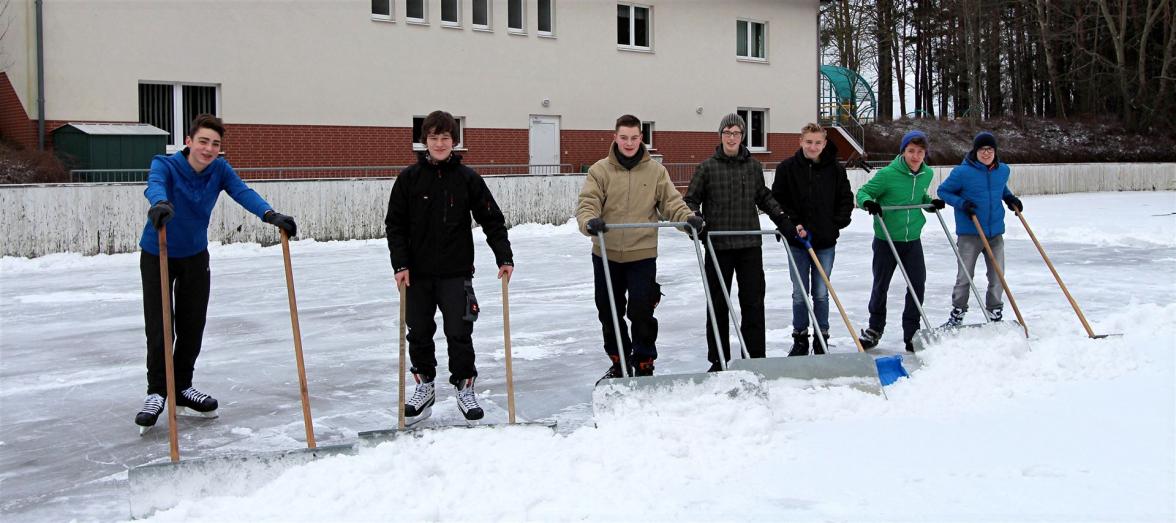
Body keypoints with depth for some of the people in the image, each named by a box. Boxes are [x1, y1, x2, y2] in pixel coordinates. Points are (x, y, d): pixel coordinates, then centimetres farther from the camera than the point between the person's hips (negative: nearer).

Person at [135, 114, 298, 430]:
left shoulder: (219, 170, -12)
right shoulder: (165, 165, -23)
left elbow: (243, 193, -28)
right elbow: (155, 185, -45)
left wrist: (269, 215, -48)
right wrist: (159, 204, -69)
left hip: (195, 257, 4)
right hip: (157, 256, -4)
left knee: (192, 327, 8)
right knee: (159, 327, -8)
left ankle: (182, 389, 23)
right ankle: (156, 393, 4)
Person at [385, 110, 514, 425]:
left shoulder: (468, 178, 0)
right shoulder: (409, 178, 1)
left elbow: (492, 220, 1)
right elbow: (395, 224, 1)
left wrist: (504, 258, -7)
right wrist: (400, 264, -8)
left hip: (456, 272, -1)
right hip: (417, 273, 1)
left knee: (459, 333, -2)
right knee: (419, 333, 9)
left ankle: (464, 388, 14)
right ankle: (424, 387, 25)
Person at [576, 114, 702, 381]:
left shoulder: (656, 171, 2)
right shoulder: (600, 170, -1)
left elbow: (671, 202, -1)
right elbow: (587, 203, -9)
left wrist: (689, 218, -20)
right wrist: (589, 221, -31)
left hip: (642, 254, -1)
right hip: (606, 254, 1)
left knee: (641, 313, -4)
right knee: (608, 312, 12)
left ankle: (644, 366, 12)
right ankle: (619, 362, 30)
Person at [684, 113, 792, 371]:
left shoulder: (754, 166, 7)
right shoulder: (707, 167, -1)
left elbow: (763, 197, 21)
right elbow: (691, 199, 4)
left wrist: (781, 219, 10)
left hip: (749, 244, 2)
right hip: (718, 244, -2)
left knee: (753, 302, 1)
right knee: (718, 304, 6)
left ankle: (755, 357, 10)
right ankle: (719, 361, 15)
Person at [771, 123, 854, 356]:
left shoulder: (835, 170, 0)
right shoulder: (787, 168, -4)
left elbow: (846, 200, 7)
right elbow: (777, 200, -2)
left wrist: (836, 223, -4)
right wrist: (792, 223, -12)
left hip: (825, 242, 1)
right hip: (797, 241, 0)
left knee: (821, 293, 7)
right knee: (799, 293, 6)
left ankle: (822, 341, 17)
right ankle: (800, 340, 17)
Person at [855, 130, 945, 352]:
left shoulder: (927, 174, 1)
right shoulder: (887, 174, -17)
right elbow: (863, 192, -8)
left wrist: (931, 203, 0)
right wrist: (868, 202, -30)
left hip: (913, 239, 4)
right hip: (886, 240, -4)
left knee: (917, 285, 0)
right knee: (880, 285, 9)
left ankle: (912, 335, 13)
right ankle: (875, 329, 30)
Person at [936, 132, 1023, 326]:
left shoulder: (1003, 170, 4)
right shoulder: (962, 172, -13)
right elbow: (943, 191, -3)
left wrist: (1009, 198, 9)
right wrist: (961, 203, -16)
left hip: (995, 233, 5)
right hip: (969, 233, -4)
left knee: (997, 278, 9)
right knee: (964, 277, 0)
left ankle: (995, 314, 23)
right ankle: (957, 314, 16)